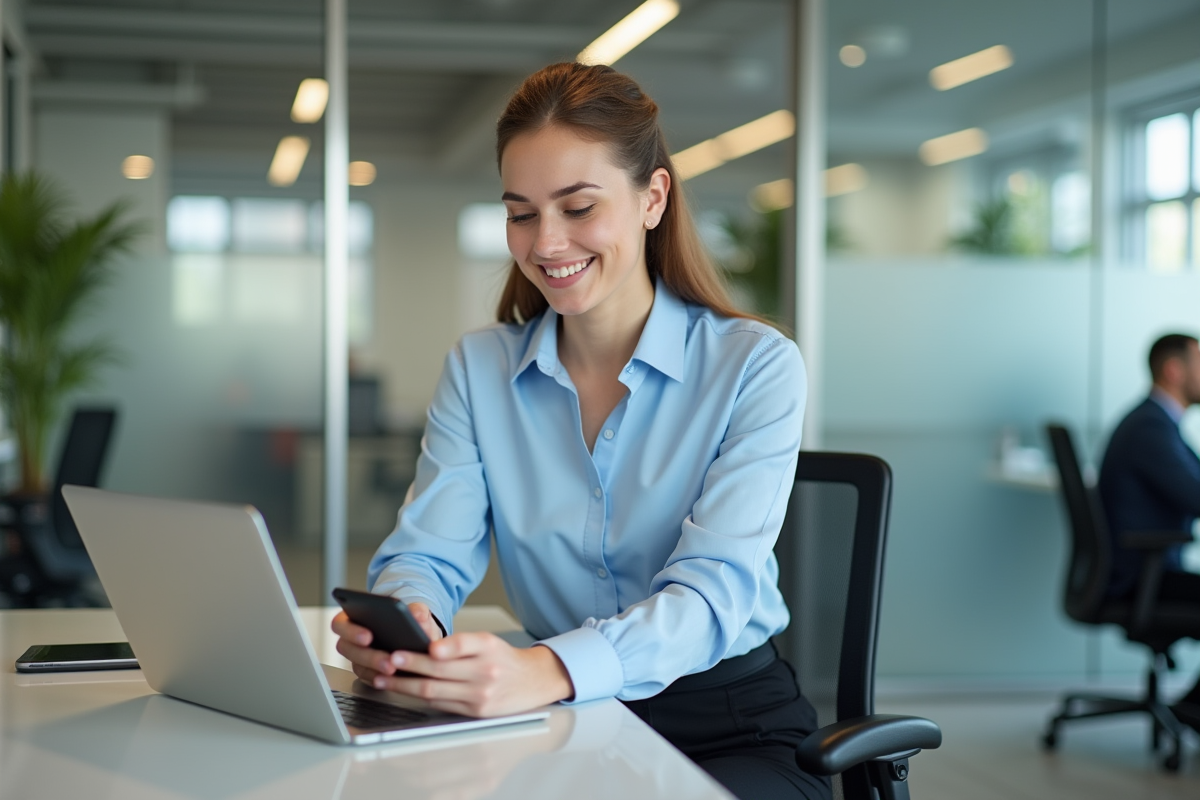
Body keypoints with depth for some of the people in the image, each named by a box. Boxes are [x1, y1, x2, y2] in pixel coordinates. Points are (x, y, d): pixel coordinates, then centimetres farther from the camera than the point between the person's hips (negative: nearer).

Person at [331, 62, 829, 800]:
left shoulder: (756, 366, -7)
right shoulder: (477, 370, 7)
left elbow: (712, 592, -20)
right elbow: (429, 552, -2)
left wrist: (548, 670, -41)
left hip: (732, 729, -3)